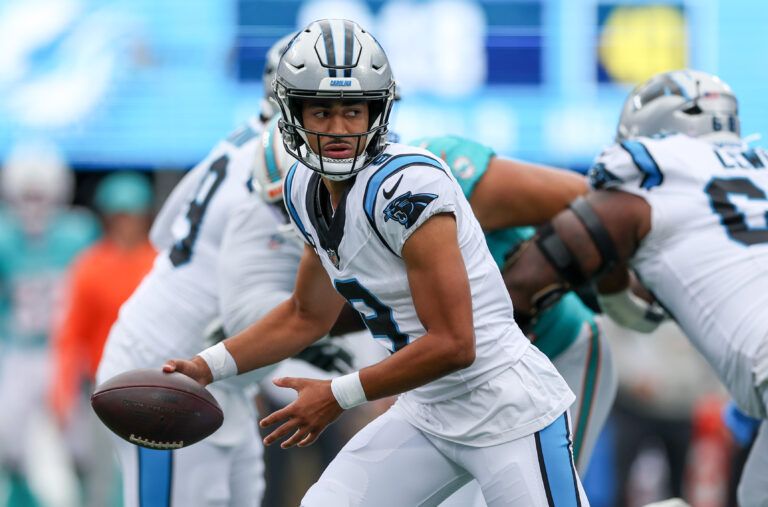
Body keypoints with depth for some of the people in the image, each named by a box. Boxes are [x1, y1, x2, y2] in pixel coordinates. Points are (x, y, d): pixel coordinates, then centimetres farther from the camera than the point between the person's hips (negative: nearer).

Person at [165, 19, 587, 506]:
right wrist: (208, 366, 8)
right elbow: (307, 317, 19)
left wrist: (340, 396, -17)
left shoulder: (406, 186, -23)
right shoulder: (306, 190, 2)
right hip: (428, 414, 8)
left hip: (508, 410, -8)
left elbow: (453, 344, -24)